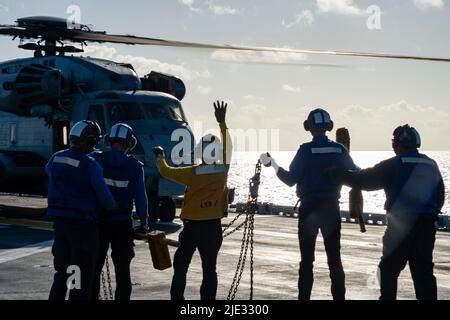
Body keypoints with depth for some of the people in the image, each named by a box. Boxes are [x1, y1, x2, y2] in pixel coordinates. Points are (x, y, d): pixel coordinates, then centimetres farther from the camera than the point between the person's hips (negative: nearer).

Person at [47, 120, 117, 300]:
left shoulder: (56, 158, 5)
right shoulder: (90, 165, -15)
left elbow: (48, 170, 29)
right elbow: (103, 194, -12)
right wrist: (114, 207, 6)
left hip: (59, 221, 7)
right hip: (82, 223, -7)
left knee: (61, 272, 18)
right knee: (83, 276, 1)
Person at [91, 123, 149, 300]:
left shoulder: (95, 159, -3)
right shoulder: (135, 166, -4)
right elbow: (140, 196, -4)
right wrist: (143, 222, 6)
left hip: (98, 221, 1)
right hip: (122, 224, 0)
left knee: (94, 267, 12)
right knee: (122, 269, 9)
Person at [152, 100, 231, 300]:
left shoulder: (193, 173, -14)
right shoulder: (223, 170, -6)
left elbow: (166, 171, -1)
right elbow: (227, 146, 9)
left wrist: (160, 157, 19)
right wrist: (222, 122, 18)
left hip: (192, 226, -3)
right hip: (214, 226, 3)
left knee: (180, 266, 9)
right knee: (209, 268, 7)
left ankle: (177, 298, 8)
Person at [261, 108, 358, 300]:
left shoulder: (306, 150, -11)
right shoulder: (339, 150, -2)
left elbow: (291, 179, -10)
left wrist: (272, 164, 2)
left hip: (309, 208, -2)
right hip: (331, 207, 2)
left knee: (307, 259, 5)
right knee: (334, 257, 9)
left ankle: (304, 296, 5)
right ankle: (339, 296, 9)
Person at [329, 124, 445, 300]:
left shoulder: (394, 165, -8)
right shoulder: (431, 165, 9)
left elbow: (363, 179, -9)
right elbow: (440, 196, 16)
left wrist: (336, 172, 1)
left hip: (400, 225, -4)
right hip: (427, 225, 5)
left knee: (389, 268, 11)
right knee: (424, 271, 6)